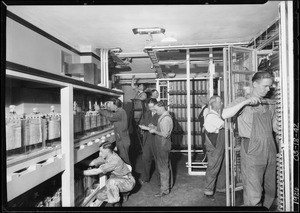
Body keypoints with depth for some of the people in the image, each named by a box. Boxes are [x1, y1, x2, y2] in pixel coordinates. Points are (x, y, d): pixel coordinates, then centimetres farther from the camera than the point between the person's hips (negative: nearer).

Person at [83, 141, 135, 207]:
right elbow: (92, 163, 0)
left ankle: (116, 203, -14)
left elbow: (97, 171, -30)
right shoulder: (107, 156, -6)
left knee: (111, 181, -36)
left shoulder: (114, 160, -32)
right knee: (100, 196, -2)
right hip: (118, 181, 8)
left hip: (128, 182, -8)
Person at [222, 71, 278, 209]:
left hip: (270, 151, 6)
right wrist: (245, 102, -23)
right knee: (253, 194, -4)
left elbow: (275, 127, 17)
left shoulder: (269, 104, 16)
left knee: (270, 191, 16)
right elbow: (225, 115, -20)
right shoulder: (243, 101, -1)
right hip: (252, 151, -6)